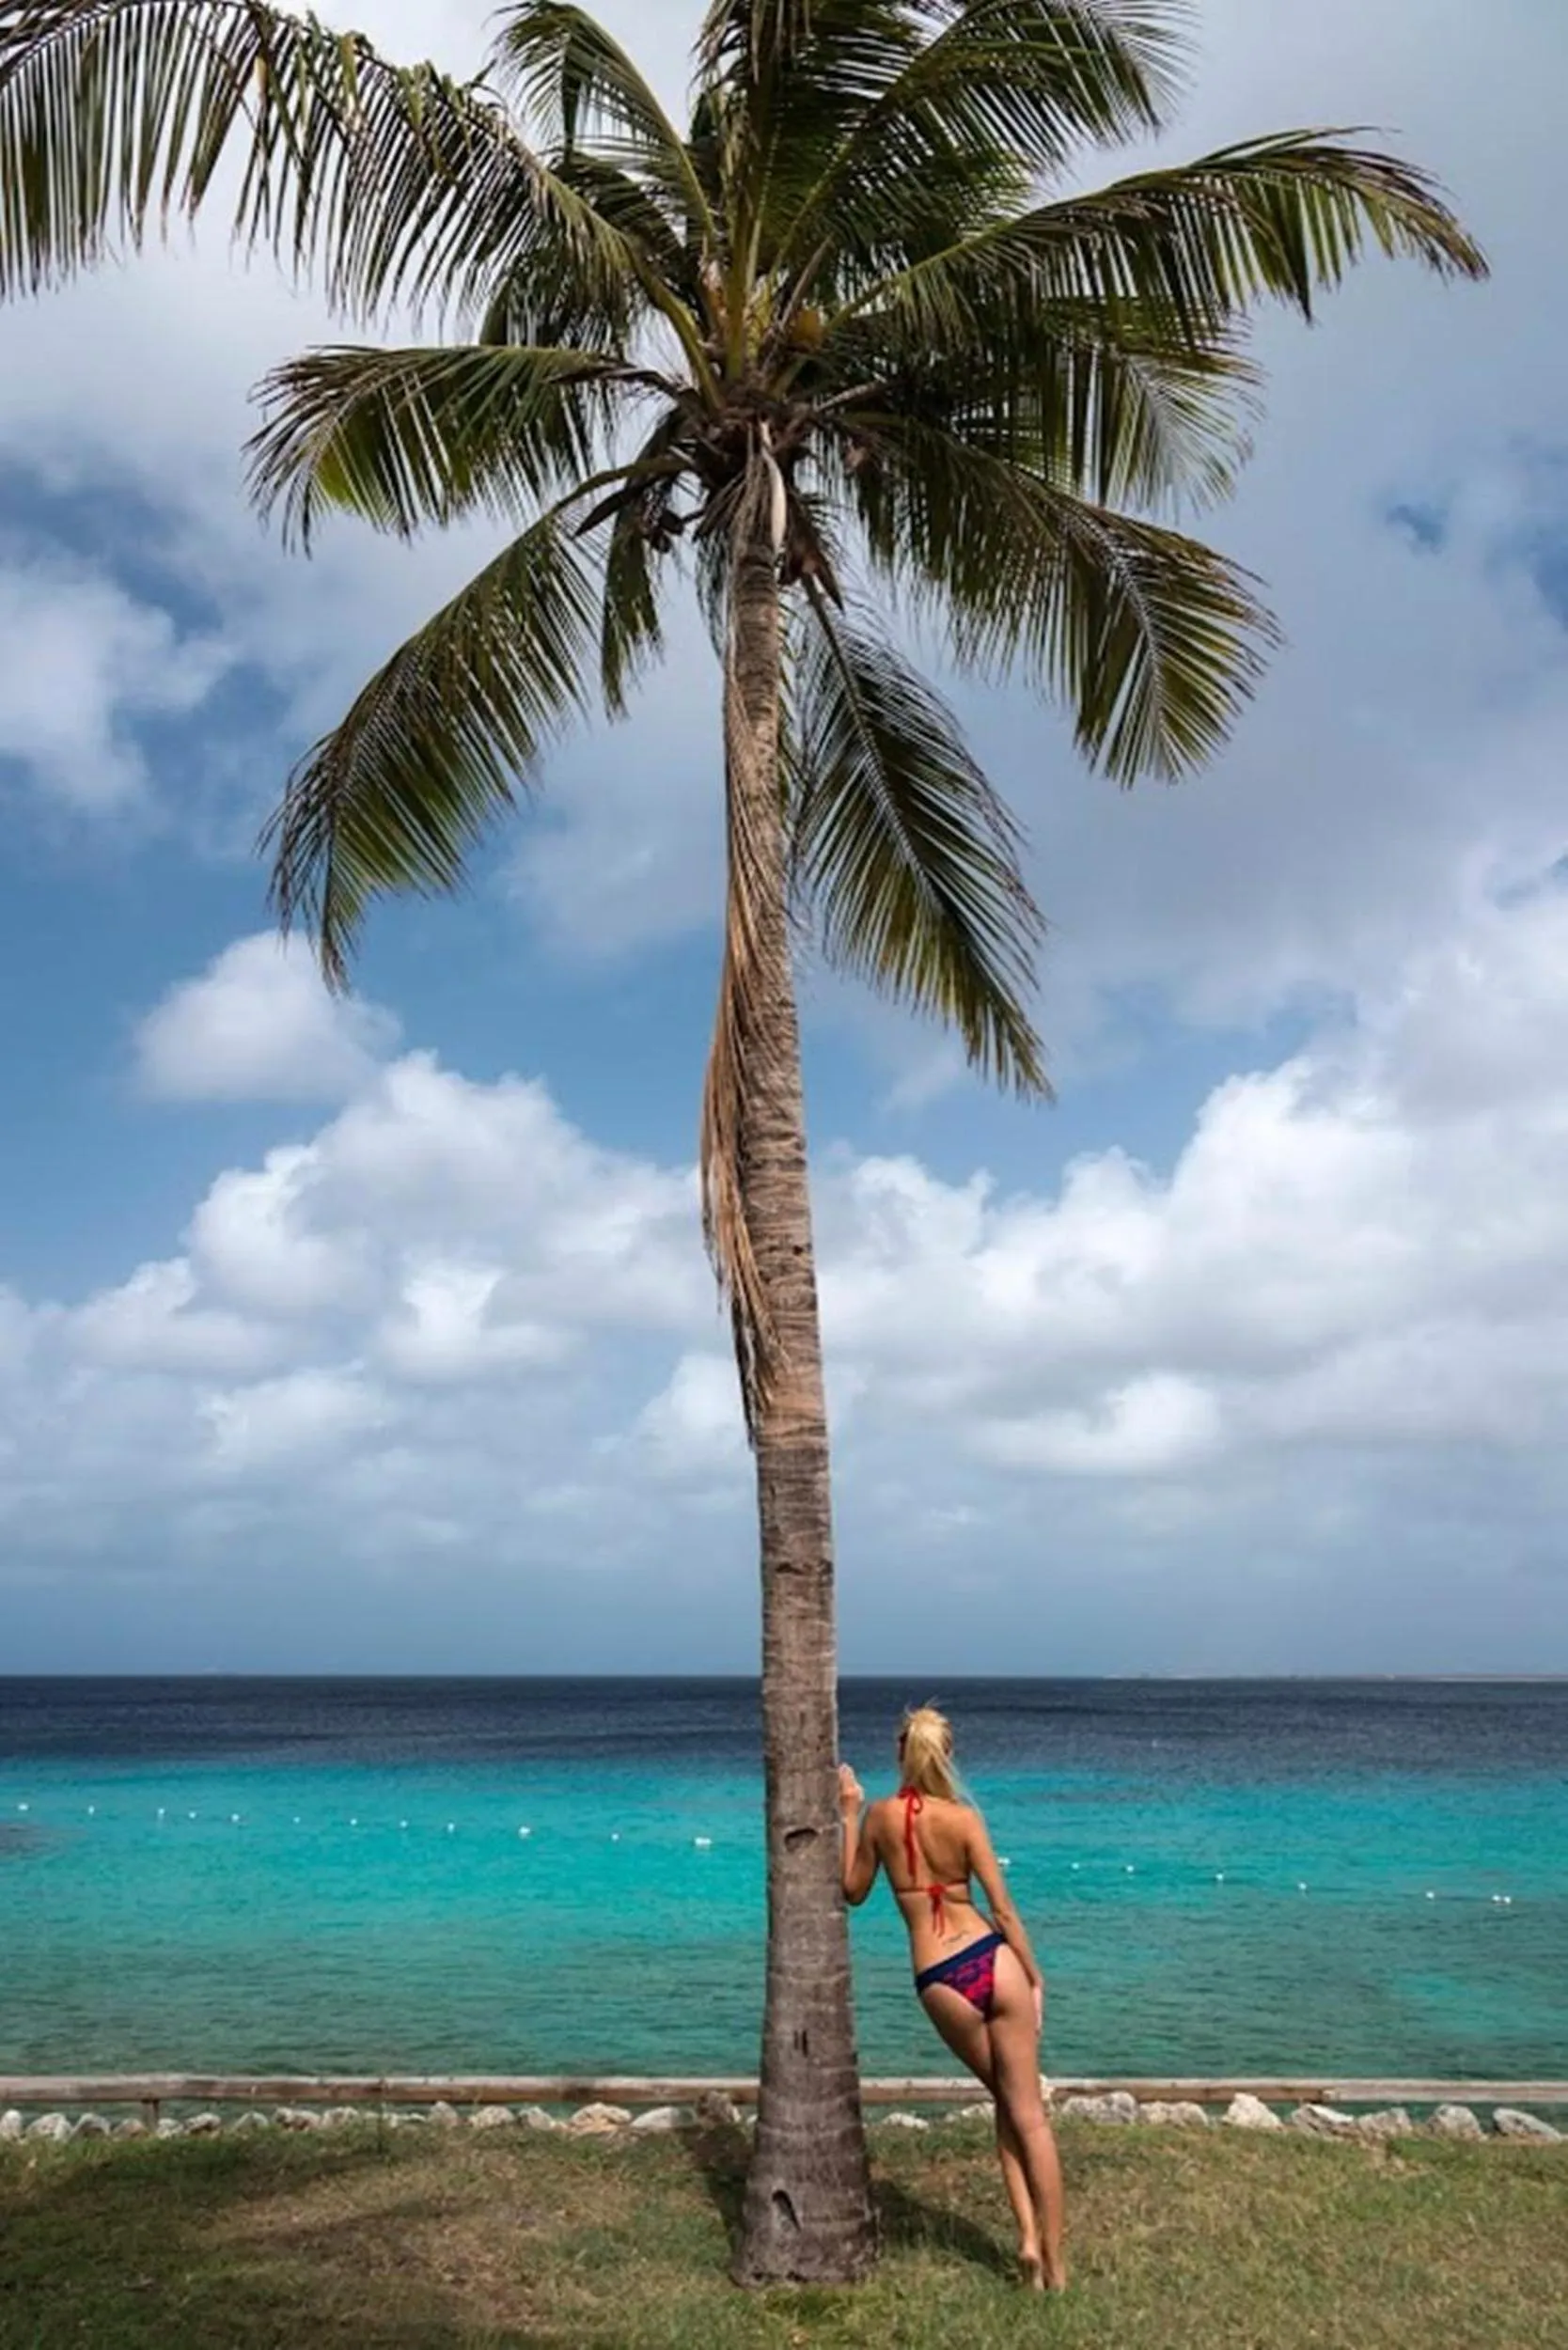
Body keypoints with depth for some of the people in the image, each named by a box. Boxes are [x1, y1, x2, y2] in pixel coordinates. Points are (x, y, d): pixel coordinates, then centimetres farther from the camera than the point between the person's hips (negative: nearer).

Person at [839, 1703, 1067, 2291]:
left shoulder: (879, 1816, -1)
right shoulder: (963, 1818, -5)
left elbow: (853, 1890, 14)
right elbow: (1003, 1911, -3)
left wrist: (849, 1813, 16)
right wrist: (1036, 1978, 8)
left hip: (939, 1981, 1)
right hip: (993, 1961, -1)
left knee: (1006, 2101, 23)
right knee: (1030, 2114, 11)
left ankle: (1028, 2235, 15)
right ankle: (1054, 2262, 13)